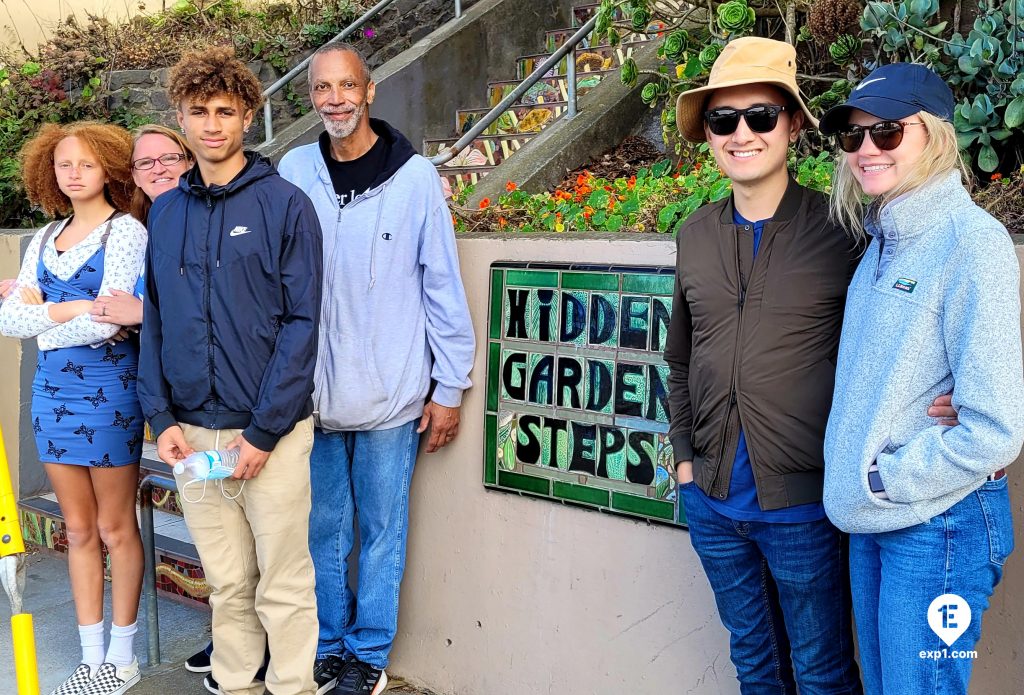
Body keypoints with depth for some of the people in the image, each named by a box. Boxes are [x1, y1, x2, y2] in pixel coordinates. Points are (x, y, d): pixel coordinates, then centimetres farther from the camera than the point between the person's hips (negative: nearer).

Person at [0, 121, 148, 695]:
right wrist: (70, 309, -12)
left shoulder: (126, 232, -7)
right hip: (52, 388, 6)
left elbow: (104, 324, -18)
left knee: (115, 529, 5)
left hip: (107, 386, -6)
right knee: (79, 529, 12)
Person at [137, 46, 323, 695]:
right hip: (191, 429, 4)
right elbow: (153, 322, 11)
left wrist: (264, 431, -14)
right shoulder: (165, 211, 10)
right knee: (226, 582, 16)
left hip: (271, 429, -4)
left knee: (283, 585, 5)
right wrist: (161, 416, 0)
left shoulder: (286, 204, -5)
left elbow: (301, 323, -10)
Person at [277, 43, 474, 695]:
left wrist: (450, 387, -2)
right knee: (323, 532, 13)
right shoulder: (294, 171, 1)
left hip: (390, 395, -2)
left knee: (382, 531, 10)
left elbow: (444, 289, -3)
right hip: (312, 393, 2)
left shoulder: (415, 176, -6)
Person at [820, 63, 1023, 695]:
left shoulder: (972, 243, -17)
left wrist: (880, 480, -13)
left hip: (938, 520, -7)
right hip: (873, 519, 8)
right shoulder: (883, 238, 7)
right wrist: (858, 481, 3)